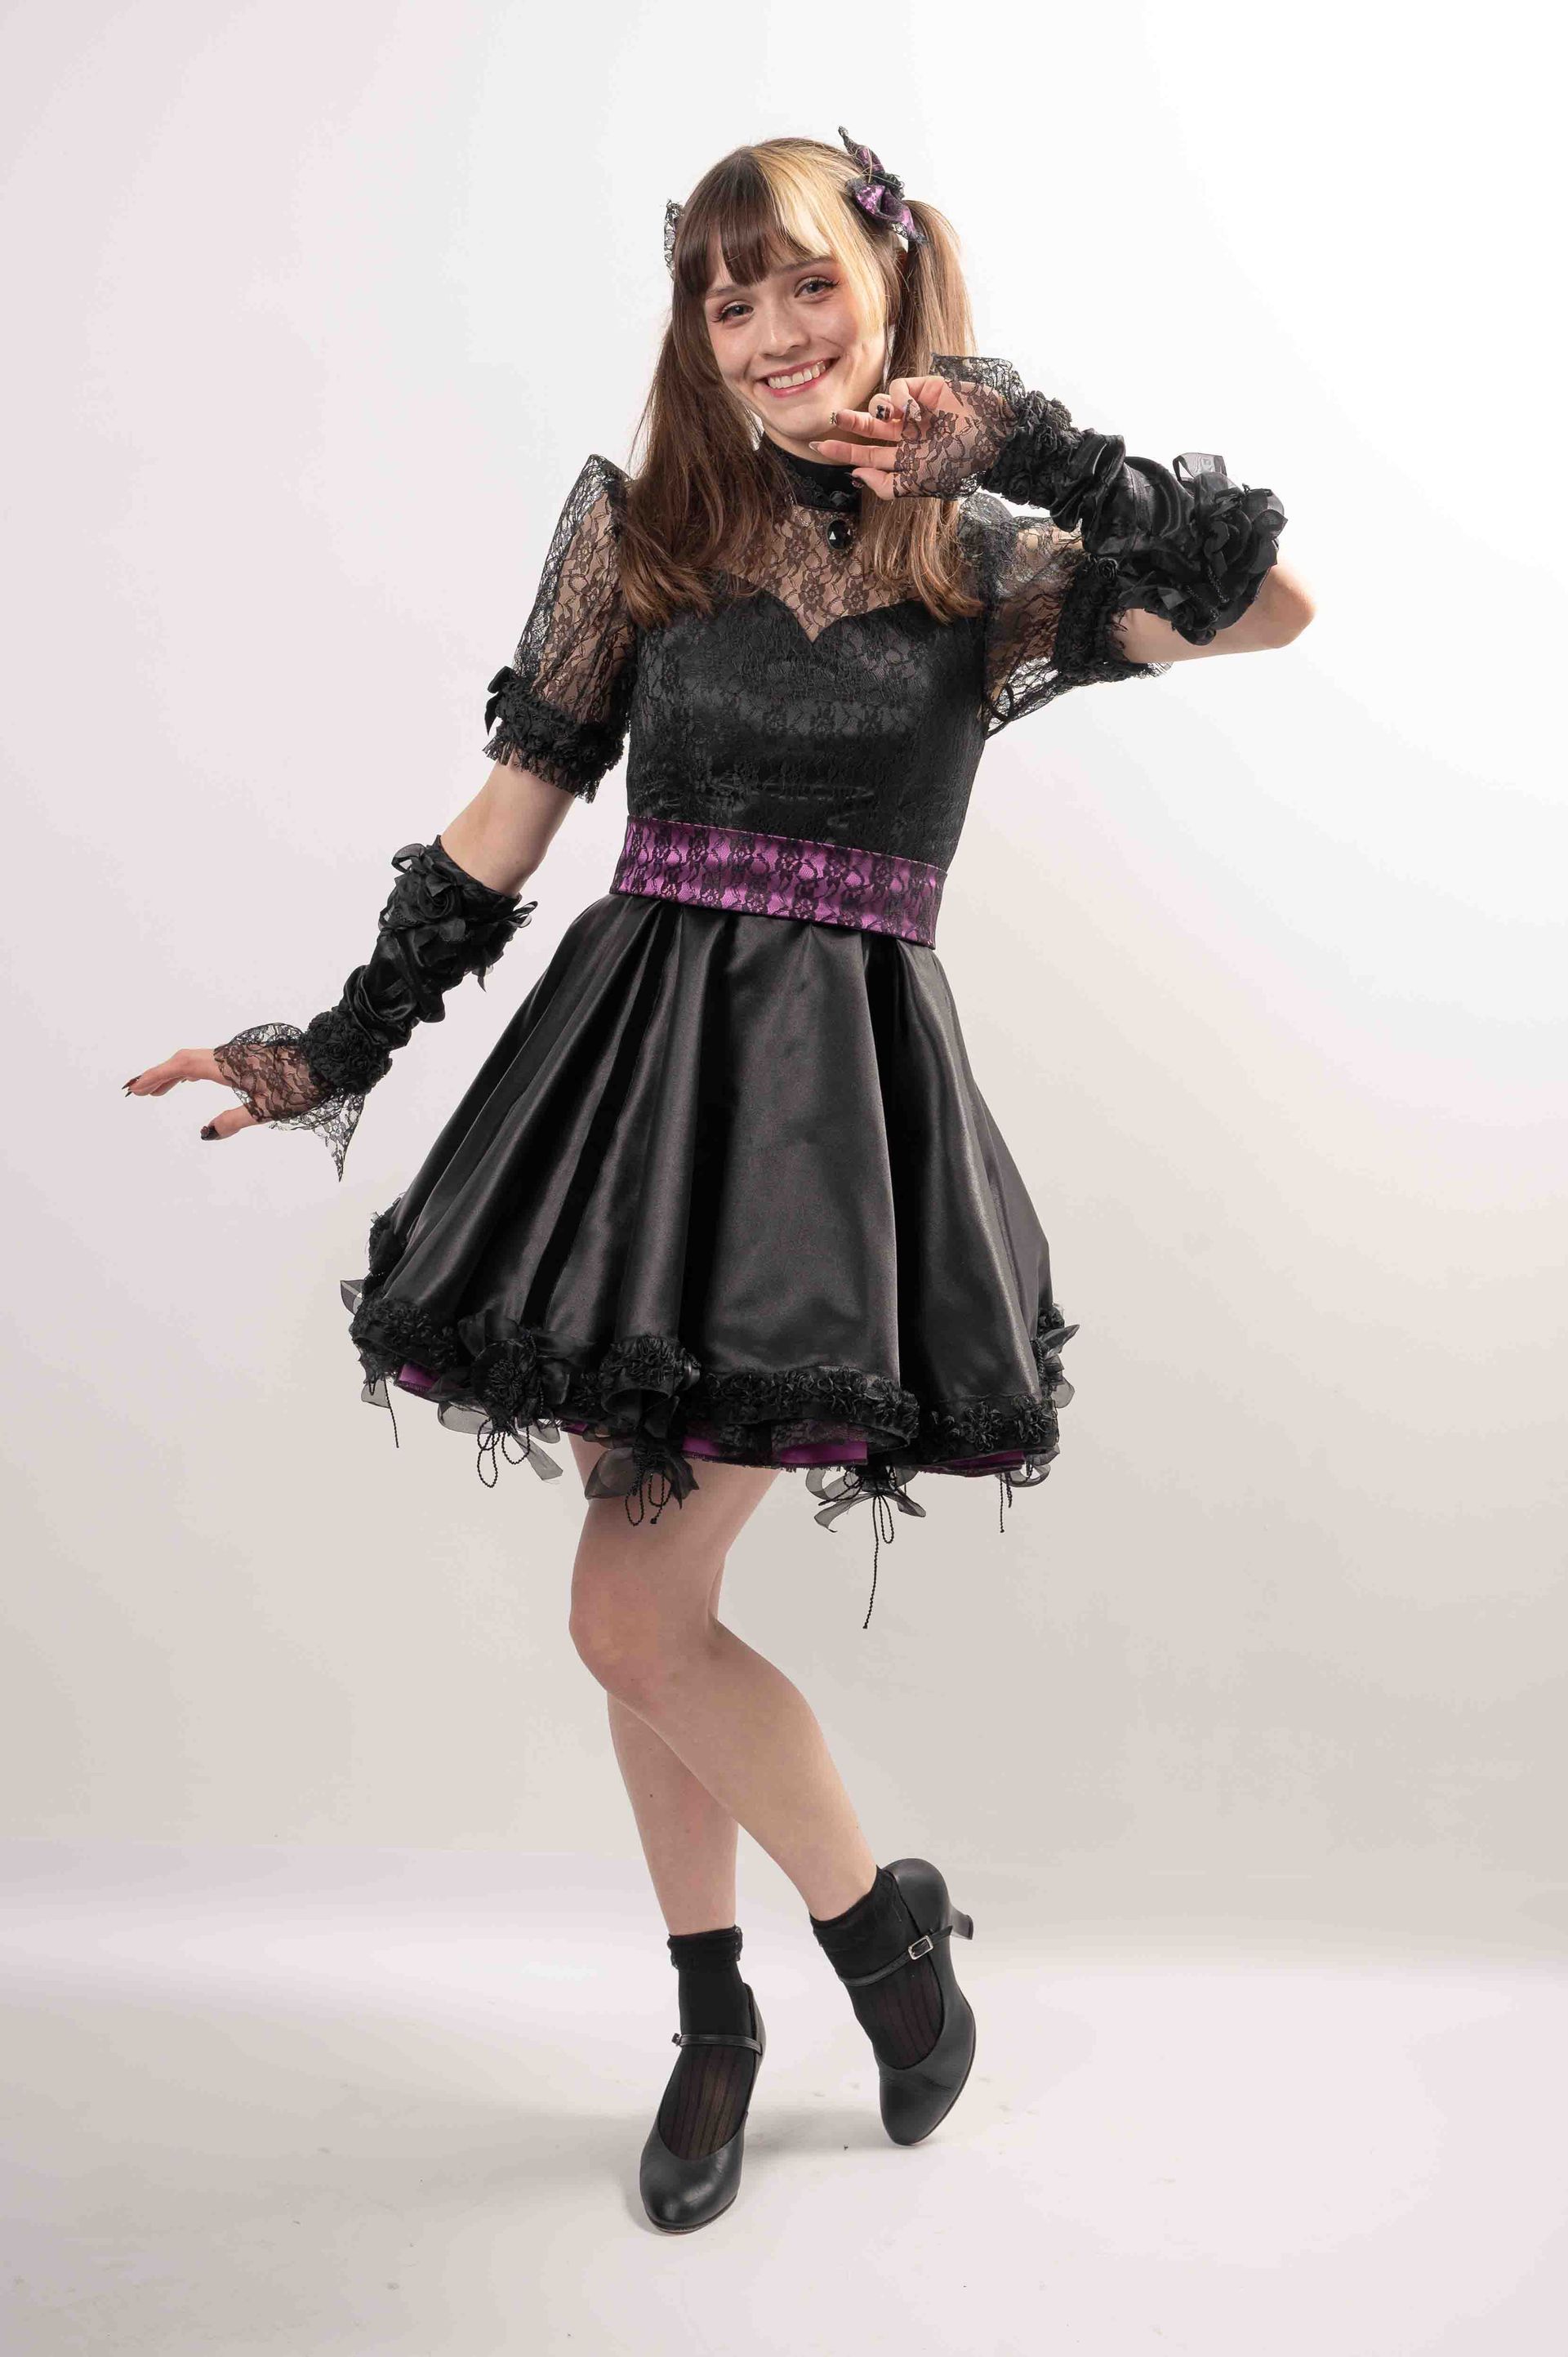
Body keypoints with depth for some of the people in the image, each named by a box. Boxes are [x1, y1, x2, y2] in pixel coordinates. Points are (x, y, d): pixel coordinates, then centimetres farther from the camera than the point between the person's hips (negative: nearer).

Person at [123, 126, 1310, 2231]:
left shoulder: (988, 565, 3)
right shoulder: (639, 530, 8)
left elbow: (1275, 607, -11)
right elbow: (509, 818, 8)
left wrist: (1025, 447, -16)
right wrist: (338, 1048, 4)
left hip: (836, 1087, -3)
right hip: (635, 1053, 4)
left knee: (634, 1612, -8)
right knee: (648, 1597, 9)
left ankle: (891, 1925, 19)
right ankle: (714, 2016, 30)